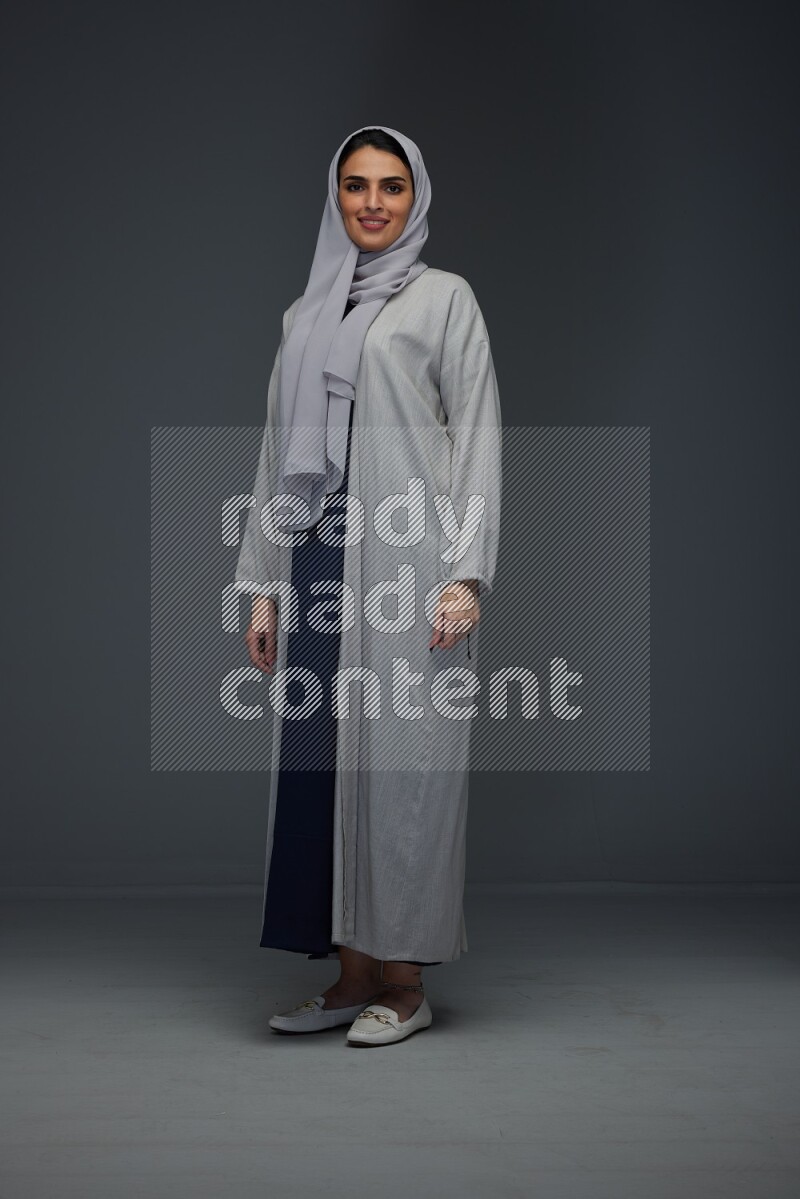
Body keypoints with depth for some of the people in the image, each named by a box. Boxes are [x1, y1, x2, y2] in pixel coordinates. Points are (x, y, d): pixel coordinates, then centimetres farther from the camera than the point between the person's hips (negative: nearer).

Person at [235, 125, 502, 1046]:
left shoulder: (444, 298, 5)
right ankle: (353, 973, 14)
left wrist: (466, 573, -13)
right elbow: (278, 452, 18)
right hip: (317, 561, 5)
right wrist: (262, 584, 12)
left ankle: (404, 980, 7)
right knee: (322, 761, 4)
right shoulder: (305, 315, 19)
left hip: (404, 559, -5)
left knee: (399, 759, -4)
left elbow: (477, 435, -3)